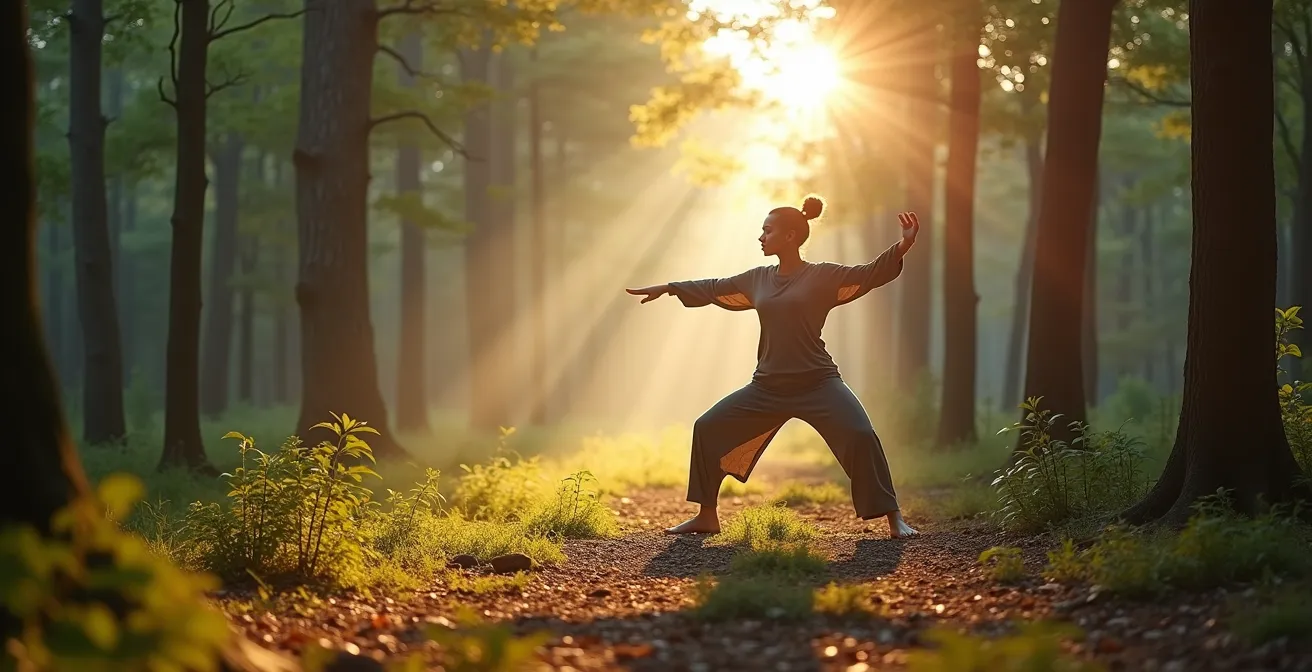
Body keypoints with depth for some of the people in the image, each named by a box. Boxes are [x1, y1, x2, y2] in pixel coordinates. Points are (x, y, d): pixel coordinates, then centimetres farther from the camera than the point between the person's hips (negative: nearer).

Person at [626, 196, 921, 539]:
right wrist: (666, 288, 28)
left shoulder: (822, 276, -4)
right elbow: (713, 288, 23)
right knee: (707, 428, 4)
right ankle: (706, 516, 16)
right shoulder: (758, 279, 10)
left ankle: (894, 520, -16)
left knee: (861, 436, -25)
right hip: (768, 387, 6)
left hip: (817, 384, -6)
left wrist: (902, 247, -31)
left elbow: (870, 274, -14)